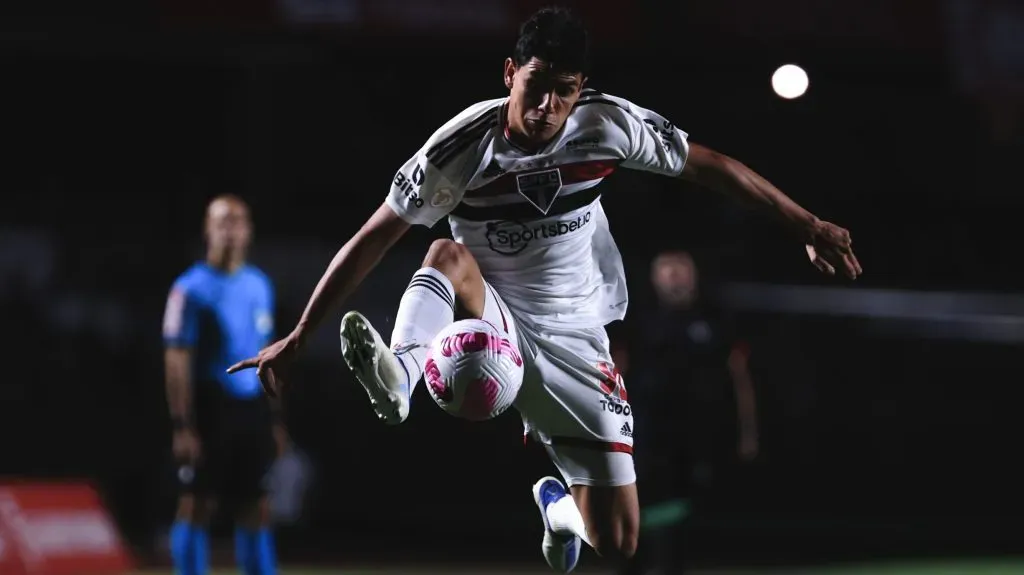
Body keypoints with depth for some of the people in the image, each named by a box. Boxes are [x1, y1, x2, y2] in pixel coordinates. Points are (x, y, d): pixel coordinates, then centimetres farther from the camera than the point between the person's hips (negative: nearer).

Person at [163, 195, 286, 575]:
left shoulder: (259, 285, 13)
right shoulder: (192, 289, -8)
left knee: (255, 508, 8)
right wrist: (183, 426, -16)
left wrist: (274, 419, 16)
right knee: (197, 505, -3)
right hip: (209, 410, -6)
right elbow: (177, 361, -10)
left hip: (252, 410, 6)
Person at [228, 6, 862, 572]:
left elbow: (709, 165, -1)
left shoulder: (609, 125, -13)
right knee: (449, 255, -35)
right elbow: (372, 241, -16)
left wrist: (805, 223, 2)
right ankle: (399, 377, -61)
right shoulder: (463, 148, -19)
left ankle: (560, 507, 35)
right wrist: (299, 336, -19)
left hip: (573, 339, 2)